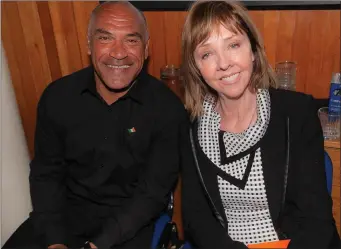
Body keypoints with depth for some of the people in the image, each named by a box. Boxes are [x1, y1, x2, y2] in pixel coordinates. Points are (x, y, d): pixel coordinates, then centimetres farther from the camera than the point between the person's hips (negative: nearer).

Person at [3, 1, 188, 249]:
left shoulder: (168, 109, -16)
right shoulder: (58, 97, -6)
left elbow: (154, 192, -12)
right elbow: (46, 173, 1)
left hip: (132, 219, -2)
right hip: (69, 209, 3)